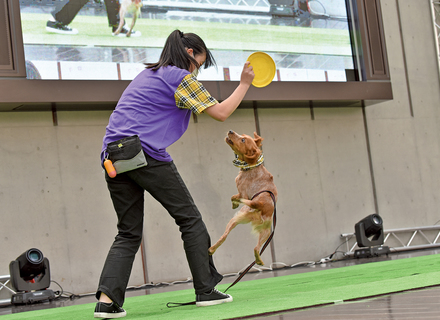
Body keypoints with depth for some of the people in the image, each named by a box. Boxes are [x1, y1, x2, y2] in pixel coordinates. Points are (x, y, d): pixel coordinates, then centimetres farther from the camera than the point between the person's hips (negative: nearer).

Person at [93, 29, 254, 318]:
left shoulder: (148, 74, 26)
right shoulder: (181, 77, 0)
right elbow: (221, 112, 0)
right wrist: (245, 83, 11)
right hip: (146, 154, -8)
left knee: (129, 233, 9)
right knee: (189, 218, 6)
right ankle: (206, 290, 8)